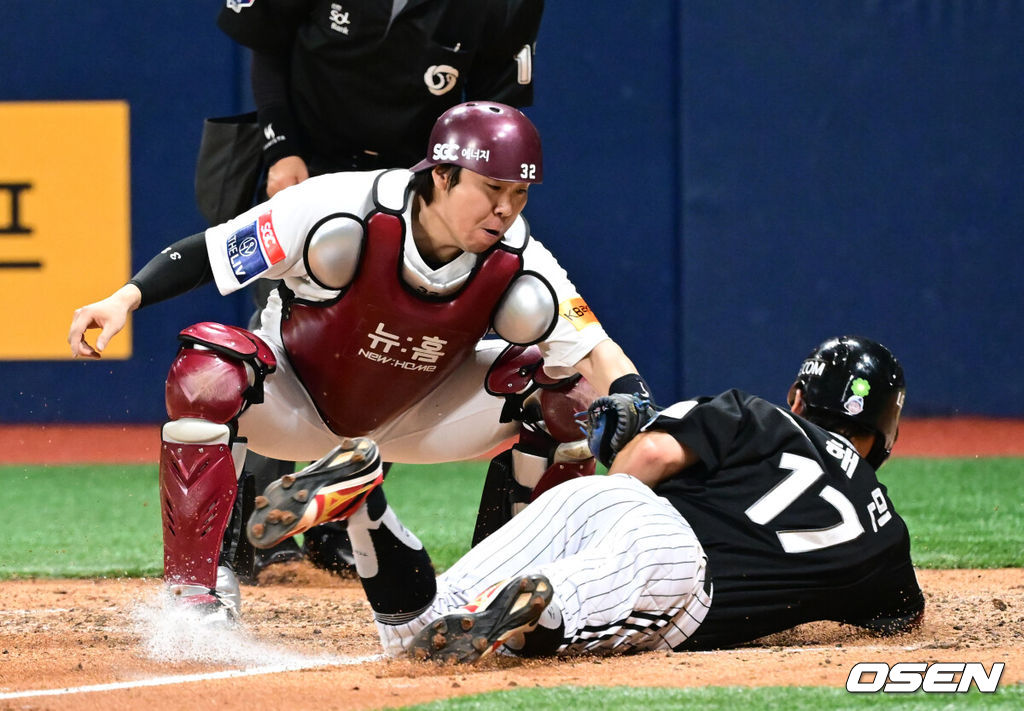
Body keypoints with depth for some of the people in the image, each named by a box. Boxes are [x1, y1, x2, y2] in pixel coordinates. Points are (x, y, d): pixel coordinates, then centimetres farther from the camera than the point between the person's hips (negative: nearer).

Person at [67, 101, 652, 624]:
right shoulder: (346, 214, -33)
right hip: (298, 403, -3)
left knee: (556, 386, -18)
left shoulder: (517, 270, -25)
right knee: (208, 372, -35)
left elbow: (598, 353, -23)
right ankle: (199, 594, -26)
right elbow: (206, 253, -25)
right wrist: (125, 300, -37)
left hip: (417, 419, 3)